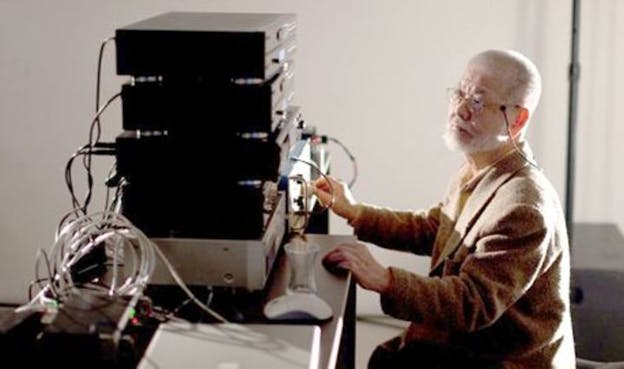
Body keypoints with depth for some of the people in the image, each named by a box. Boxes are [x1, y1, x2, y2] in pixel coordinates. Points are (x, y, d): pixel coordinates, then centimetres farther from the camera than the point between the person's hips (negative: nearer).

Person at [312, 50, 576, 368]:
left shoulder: (523, 207, -28)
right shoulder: (475, 172, 3)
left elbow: (475, 302, -30)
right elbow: (429, 229, 16)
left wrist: (383, 279, -37)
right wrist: (354, 212, 8)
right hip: (472, 341, 8)